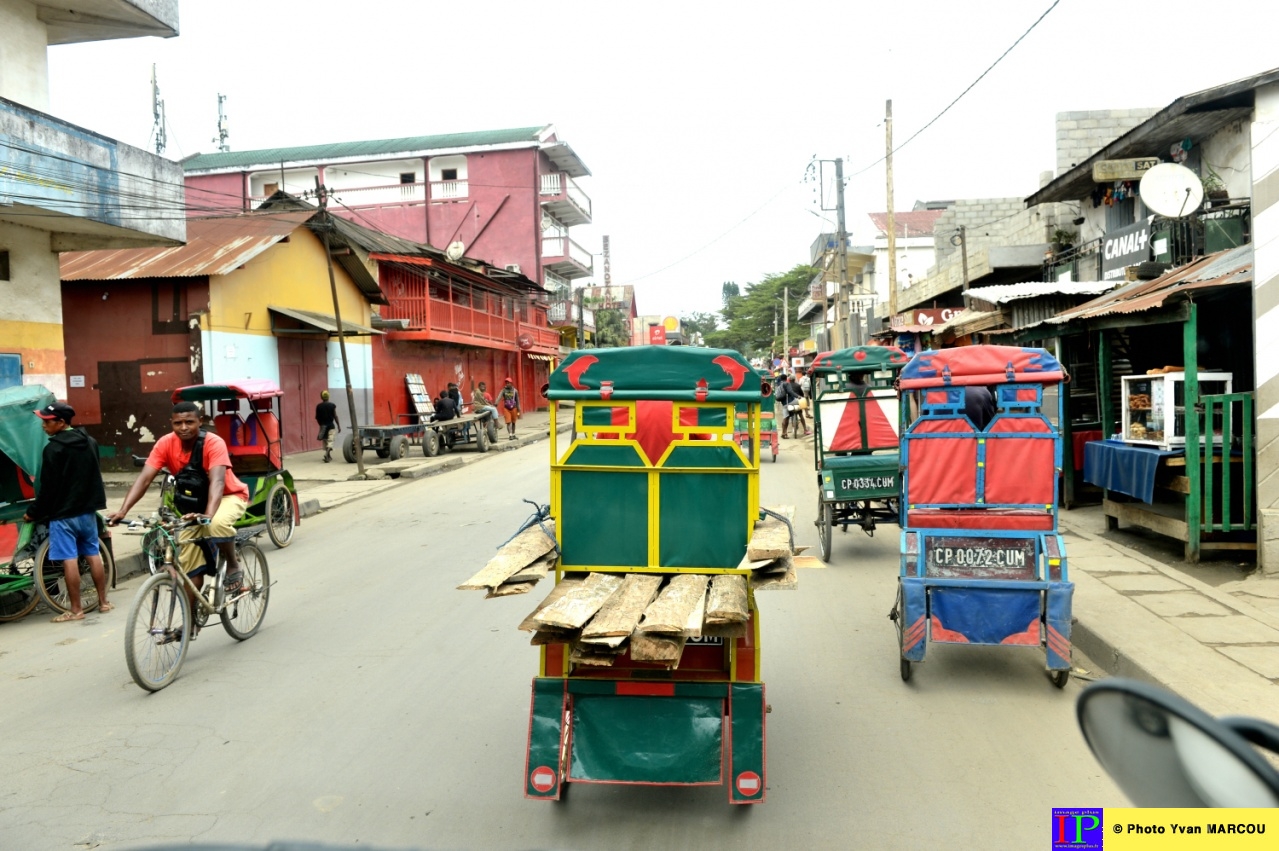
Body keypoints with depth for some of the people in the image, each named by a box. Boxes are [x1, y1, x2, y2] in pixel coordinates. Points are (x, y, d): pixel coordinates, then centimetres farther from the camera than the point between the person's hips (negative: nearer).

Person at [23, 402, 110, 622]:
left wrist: (33, 512, -3)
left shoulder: (53, 448, -15)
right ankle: (103, 602, 17)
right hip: (87, 510, 7)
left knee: (70, 560, -3)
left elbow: (48, 487, -14)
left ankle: (76, 610, 1)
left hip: (63, 514, -7)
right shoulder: (90, 442, 7)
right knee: (94, 555, 12)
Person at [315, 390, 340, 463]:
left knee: (325, 441, 16)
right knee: (330, 440, -4)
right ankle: (328, 455, -26)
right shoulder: (332, 405, -6)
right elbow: (335, 416, -6)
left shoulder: (318, 406, -3)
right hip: (331, 425, -2)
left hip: (323, 426, 2)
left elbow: (317, 417, 3)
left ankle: (328, 456, 21)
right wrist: (339, 426, 2)